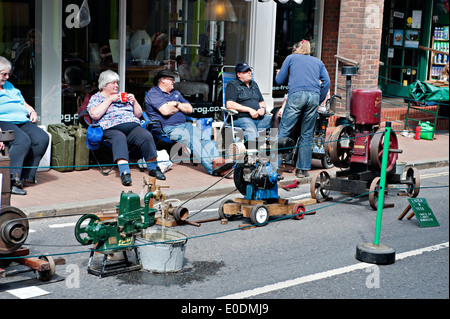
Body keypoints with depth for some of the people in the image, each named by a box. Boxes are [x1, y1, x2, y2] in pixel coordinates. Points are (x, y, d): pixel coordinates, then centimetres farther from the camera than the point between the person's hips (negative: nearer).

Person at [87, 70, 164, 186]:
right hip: (111, 128, -4)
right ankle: (124, 172, -52)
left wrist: (134, 101, 10)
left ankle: (153, 168, -19)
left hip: (133, 125, 4)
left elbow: (138, 114, 28)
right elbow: (94, 115, -6)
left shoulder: (123, 96, 30)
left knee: (146, 136, -27)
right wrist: (110, 99, -2)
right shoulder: (96, 98, 17)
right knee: (119, 138, -39)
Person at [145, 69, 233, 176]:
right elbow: (165, 111, -12)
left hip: (184, 125, 7)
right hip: (167, 128, -7)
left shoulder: (175, 93, 29)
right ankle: (212, 166, -50)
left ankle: (217, 160, -44)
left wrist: (176, 104, 2)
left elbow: (189, 109, 18)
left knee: (203, 135, -23)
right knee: (190, 138, -34)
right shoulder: (153, 93, 4)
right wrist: (180, 107, 7)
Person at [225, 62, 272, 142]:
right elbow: (229, 105, -9)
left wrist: (262, 108, 5)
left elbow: (262, 102, 32)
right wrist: (249, 109, -12)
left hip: (259, 118, 7)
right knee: (251, 130, -38)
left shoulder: (254, 84, 27)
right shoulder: (233, 85, 5)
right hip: (241, 118, -6)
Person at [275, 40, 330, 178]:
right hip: (314, 96, 3)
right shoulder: (318, 62, 27)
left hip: (296, 95, -3)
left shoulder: (291, 58, 20)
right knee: (307, 134, 7)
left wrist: (279, 74, 41)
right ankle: (303, 169, 7)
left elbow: (279, 81, 18)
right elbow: (326, 81, 13)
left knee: (284, 130, -4)